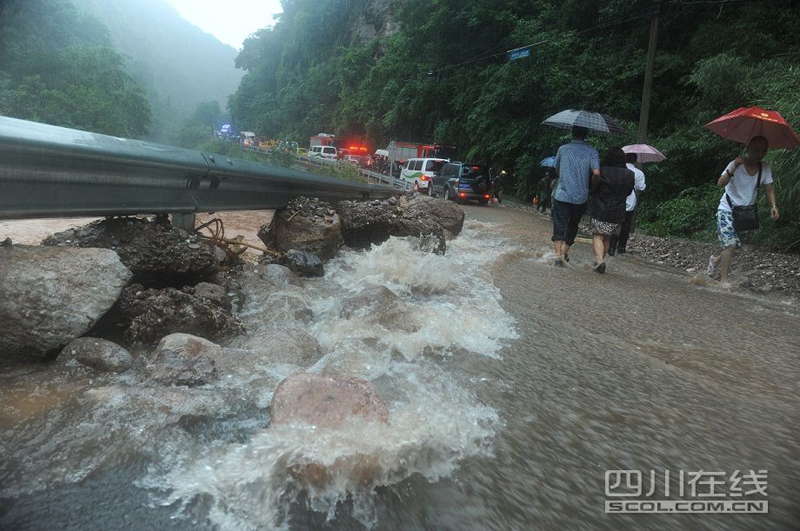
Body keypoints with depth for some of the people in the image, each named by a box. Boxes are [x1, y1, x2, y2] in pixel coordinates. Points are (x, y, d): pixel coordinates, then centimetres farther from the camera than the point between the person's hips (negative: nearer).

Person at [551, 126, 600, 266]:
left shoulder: (563, 149, 1)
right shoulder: (592, 152, -1)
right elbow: (596, 173, -14)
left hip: (562, 195, -1)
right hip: (581, 197, 1)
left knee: (559, 227, 2)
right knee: (572, 225, 19)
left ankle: (558, 255, -9)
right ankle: (565, 252, 27)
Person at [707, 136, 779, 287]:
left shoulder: (765, 168, -2)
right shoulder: (736, 164, -17)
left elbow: (769, 188, -2)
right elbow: (721, 183, -31)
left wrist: (773, 205, -18)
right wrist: (734, 167, -44)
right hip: (727, 209, -5)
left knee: (737, 244, 6)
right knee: (730, 243, -15)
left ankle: (716, 260, 36)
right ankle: (723, 279, -8)